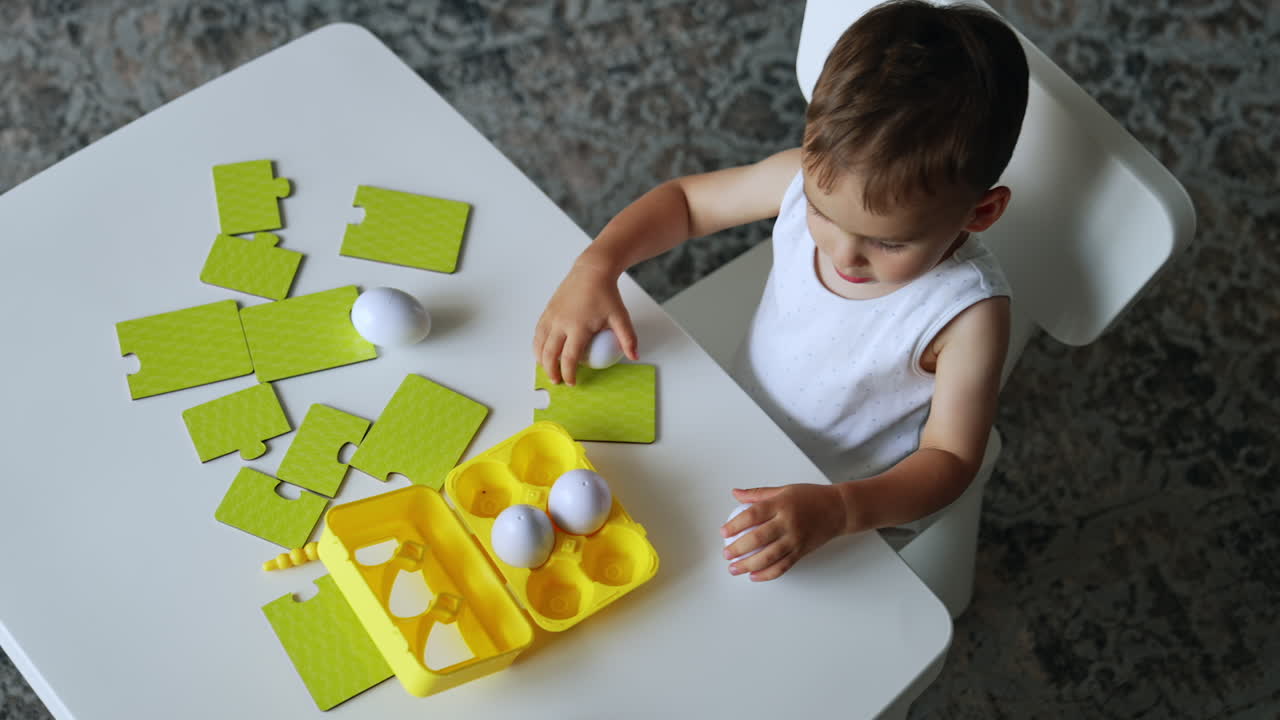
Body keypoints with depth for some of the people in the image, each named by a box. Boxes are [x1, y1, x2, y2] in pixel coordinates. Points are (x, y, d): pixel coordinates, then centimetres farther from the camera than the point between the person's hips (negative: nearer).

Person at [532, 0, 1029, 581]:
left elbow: (950, 458, -23)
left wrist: (837, 511, -41)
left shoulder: (968, 314, -33)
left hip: (857, 510, -4)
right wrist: (596, 267, -23)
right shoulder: (811, 179, -22)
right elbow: (685, 199, -5)